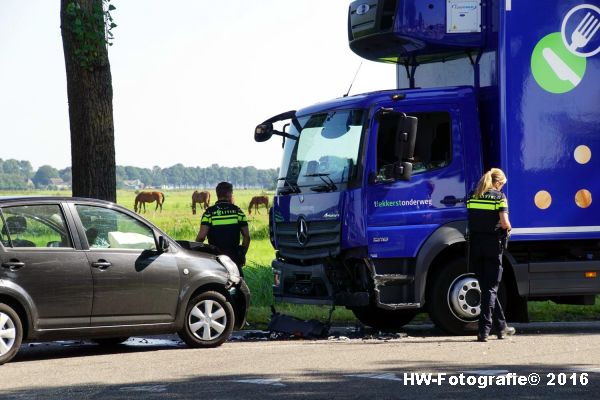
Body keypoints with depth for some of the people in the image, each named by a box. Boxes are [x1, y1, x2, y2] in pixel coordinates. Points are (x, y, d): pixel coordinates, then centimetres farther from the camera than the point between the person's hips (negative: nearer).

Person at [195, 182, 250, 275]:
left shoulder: (209, 212, -4)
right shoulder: (237, 211, 2)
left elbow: (201, 236, -13)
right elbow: (246, 236, 2)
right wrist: (243, 254, 14)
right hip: (234, 256, 1)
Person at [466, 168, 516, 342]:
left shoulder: (472, 197, 8)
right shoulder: (499, 197, -5)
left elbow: (471, 221, 6)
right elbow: (504, 223, -12)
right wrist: (508, 229, 8)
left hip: (475, 244, 4)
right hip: (493, 244, -4)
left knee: (486, 287, 13)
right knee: (491, 288, 0)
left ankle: (501, 327, 23)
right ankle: (484, 330, -10)